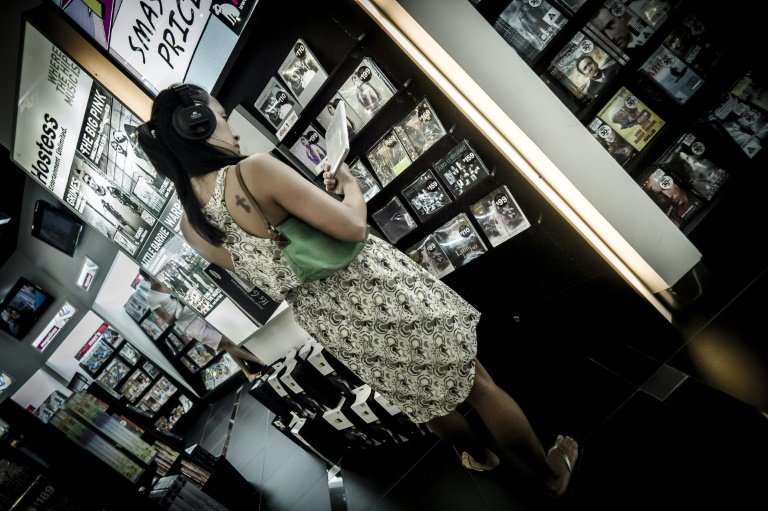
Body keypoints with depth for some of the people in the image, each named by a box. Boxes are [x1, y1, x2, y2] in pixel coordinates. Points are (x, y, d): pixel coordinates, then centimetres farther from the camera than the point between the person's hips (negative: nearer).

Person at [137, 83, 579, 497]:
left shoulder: (192, 226, 1)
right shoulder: (254, 170, -24)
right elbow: (352, 228, -27)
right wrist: (351, 186, -5)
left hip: (333, 326, 7)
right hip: (377, 291, -7)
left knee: (429, 400, 32)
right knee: (477, 385, 17)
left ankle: (478, 455, 57)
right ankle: (551, 471, 39)